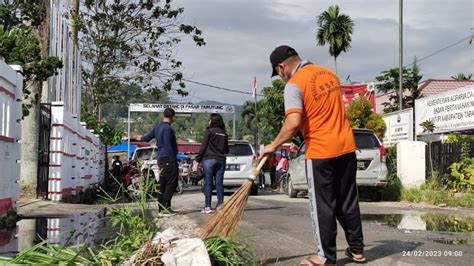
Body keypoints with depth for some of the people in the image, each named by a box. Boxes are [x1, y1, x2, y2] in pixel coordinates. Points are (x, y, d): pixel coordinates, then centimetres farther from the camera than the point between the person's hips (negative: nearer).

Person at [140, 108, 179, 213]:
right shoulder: (167, 128, -15)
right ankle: (166, 206, -10)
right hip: (168, 159, -10)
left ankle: (161, 207, 15)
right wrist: (174, 162, -18)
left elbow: (147, 138, 23)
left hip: (161, 159, 10)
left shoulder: (158, 127, 13)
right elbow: (168, 147, -19)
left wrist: (140, 137, 46)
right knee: (172, 183, -8)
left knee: (163, 184, 12)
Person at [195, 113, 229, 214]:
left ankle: (208, 206, -4)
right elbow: (227, 150, 15)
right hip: (221, 160, 5)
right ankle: (220, 204, 5)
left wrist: (198, 159, -2)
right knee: (219, 183, 7)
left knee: (208, 183, -2)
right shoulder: (224, 133, 11)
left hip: (209, 159, -5)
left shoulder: (209, 131, -5)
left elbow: (203, 147, -8)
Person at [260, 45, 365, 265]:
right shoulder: (329, 73, 12)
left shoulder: (294, 84, -12)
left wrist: (274, 145, -9)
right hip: (346, 147, 7)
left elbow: (293, 124, -21)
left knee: (323, 206, 3)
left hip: (320, 151, -7)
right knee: (348, 201, 14)